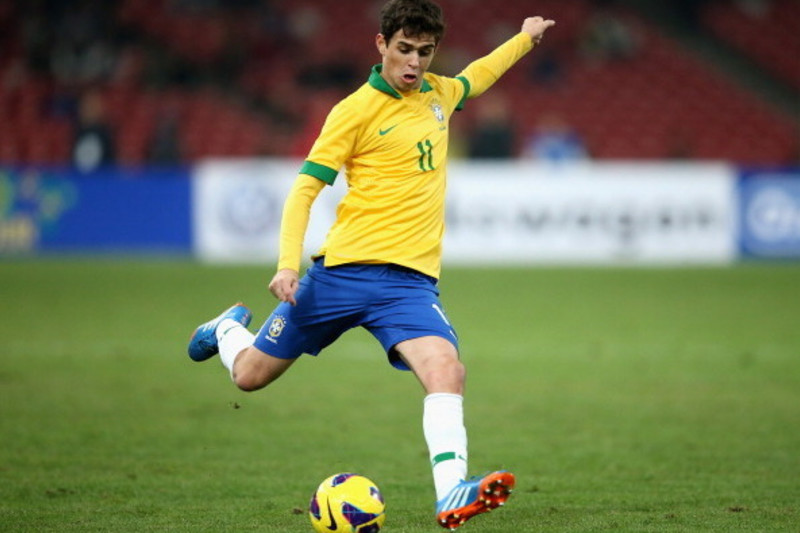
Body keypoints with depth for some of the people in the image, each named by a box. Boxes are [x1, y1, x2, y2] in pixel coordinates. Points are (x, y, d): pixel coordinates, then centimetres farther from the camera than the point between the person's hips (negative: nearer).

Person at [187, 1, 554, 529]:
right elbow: (305, 188, -7)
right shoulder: (357, 110, -5)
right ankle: (229, 328, 43)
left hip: (411, 278, 3)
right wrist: (288, 263, -18)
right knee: (251, 374, 7)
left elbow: (474, 78, 40)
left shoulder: (438, 94, 13)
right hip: (344, 269, -3)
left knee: (446, 368, -25)